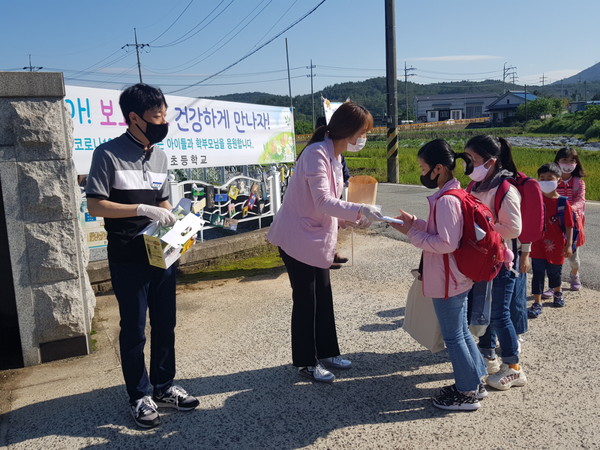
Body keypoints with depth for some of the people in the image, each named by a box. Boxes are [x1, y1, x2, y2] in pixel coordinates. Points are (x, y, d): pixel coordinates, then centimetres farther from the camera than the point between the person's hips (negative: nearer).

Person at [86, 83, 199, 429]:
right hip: (128, 258, -6)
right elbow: (95, 205, -14)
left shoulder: (160, 155, 8)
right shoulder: (109, 154, -10)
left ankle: (163, 386, 31)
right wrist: (142, 209, -22)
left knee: (165, 323, 14)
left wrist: (176, 224, -2)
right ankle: (140, 396, 24)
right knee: (134, 329, 6)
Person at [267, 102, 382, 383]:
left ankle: (326, 352, 31)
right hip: (299, 238, -9)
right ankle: (306, 362, 19)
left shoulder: (333, 156, 10)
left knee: (323, 297, 16)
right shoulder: (316, 154, -20)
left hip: (318, 238, 9)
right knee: (305, 300, 2)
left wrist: (353, 219, -2)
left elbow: (327, 203, 10)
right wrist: (360, 209, -32)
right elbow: (322, 202, -28)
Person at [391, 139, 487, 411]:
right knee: (461, 332, 21)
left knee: (453, 337, 5)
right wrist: (415, 223, 3)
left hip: (446, 281, -10)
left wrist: (411, 234, -19)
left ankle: (467, 394, 20)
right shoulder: (453, 194, 7)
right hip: (457, 278, 10)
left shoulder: (446, 200, -24)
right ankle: (474, 382, 35)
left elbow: (446, 244, -26)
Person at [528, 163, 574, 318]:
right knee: (538, 273, -1)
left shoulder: (563, 202, -9)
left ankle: (557, 293, 45)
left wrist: (569, 245, -8)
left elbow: (569, 226, -6)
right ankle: (537, 303, 7)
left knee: (554, 272, 16)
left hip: (556, 246, -1)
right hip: (538, 245, 1)